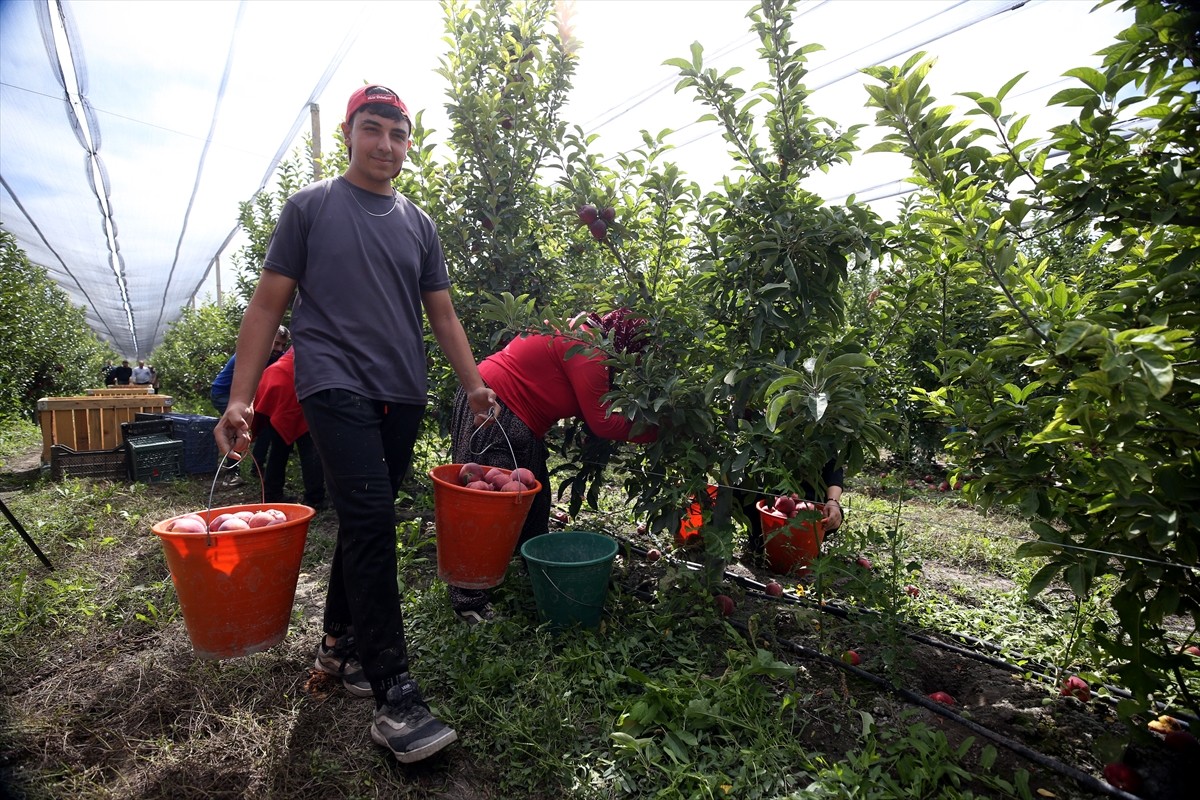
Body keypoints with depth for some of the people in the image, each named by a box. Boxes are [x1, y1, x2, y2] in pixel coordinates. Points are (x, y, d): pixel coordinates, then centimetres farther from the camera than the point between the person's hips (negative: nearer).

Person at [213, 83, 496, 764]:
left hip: (404, 397, 5)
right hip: (337, 386, -4)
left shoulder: (419, 224, 17)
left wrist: (474, 384, 4)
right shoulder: (311, 207, 6)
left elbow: (442, 314, 15)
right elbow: (269, 304, 3)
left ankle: (340, 643, 30)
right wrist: (241, 397, -4)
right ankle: (395, 696, -10)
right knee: (371, 520, -16)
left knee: (367, 521, 11)